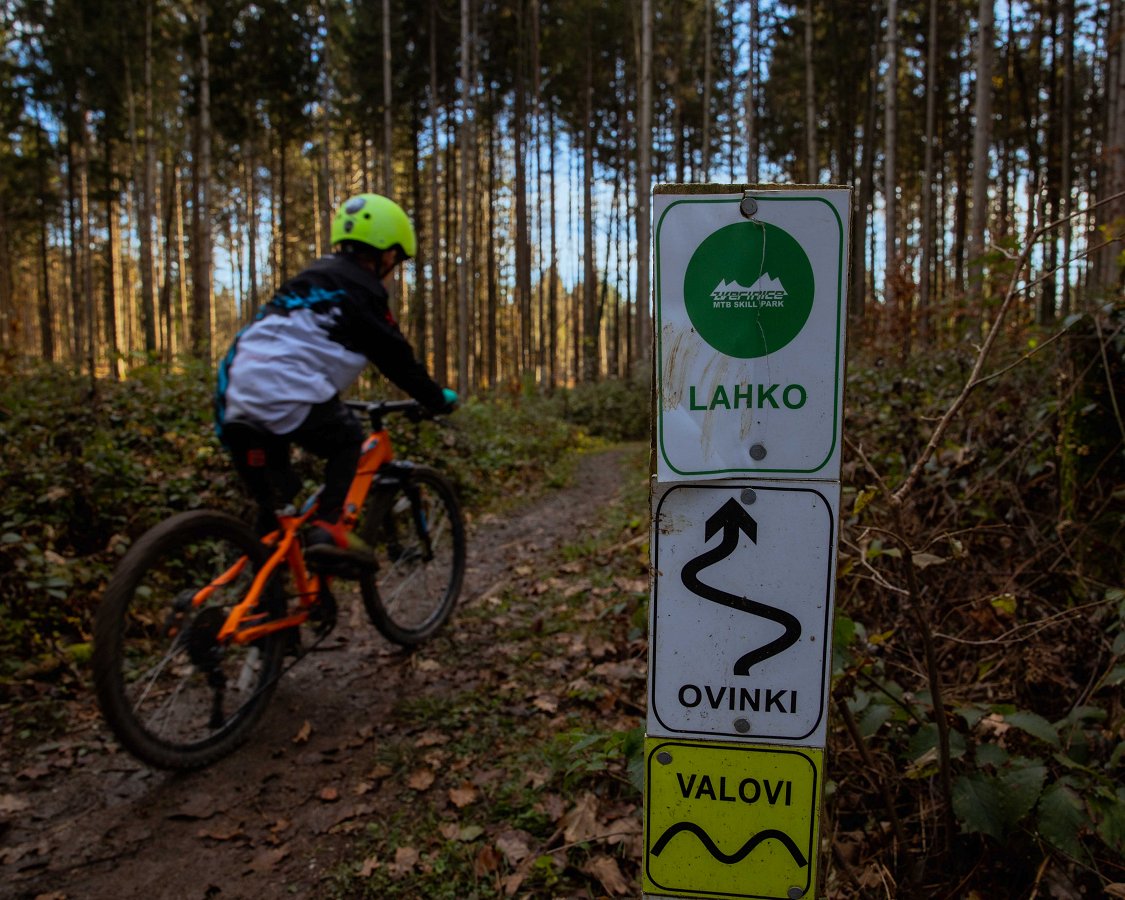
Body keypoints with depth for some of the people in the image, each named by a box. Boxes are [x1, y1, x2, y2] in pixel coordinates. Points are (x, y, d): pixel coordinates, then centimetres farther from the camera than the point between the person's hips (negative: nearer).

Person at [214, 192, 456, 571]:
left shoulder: (312, 279, 27)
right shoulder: (361, 289, 2)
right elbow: (397, 357, 4)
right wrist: (440, 399, 17)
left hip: (238, 395, 8)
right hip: (288, 397, -8)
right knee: (347, 439, 13)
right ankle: (327, 529, -2)